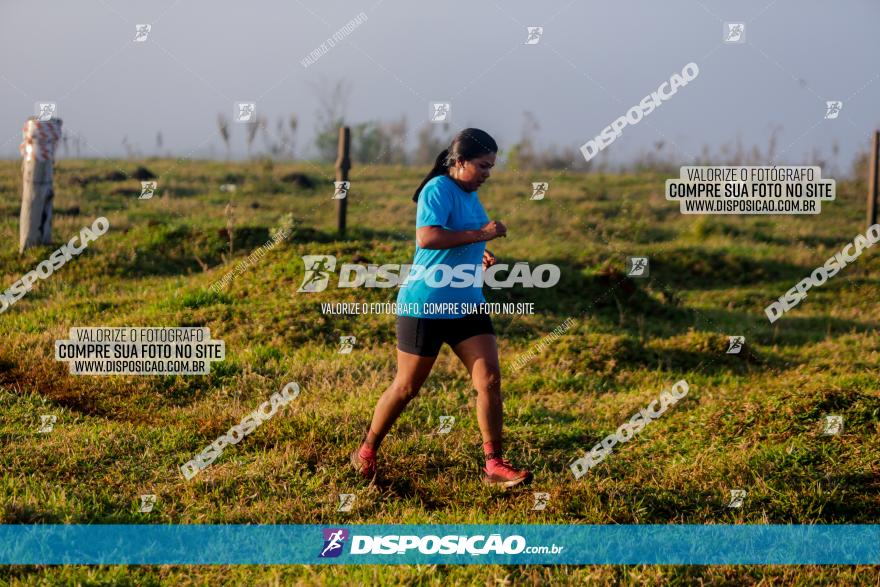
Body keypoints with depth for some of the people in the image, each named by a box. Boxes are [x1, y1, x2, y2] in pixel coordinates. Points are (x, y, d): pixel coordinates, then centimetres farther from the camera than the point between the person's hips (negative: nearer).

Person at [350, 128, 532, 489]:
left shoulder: (469, 194, 13)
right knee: (406, 387, 3)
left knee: (490, 379, -4)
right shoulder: (439, 189, -14)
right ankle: (366, 453, 23)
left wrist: (479, 255, 14)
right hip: (425, 306, -8)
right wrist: (480, 234, -25)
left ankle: (494, 465, 1)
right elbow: (426, 237, -30)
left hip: (466, 304, 8)